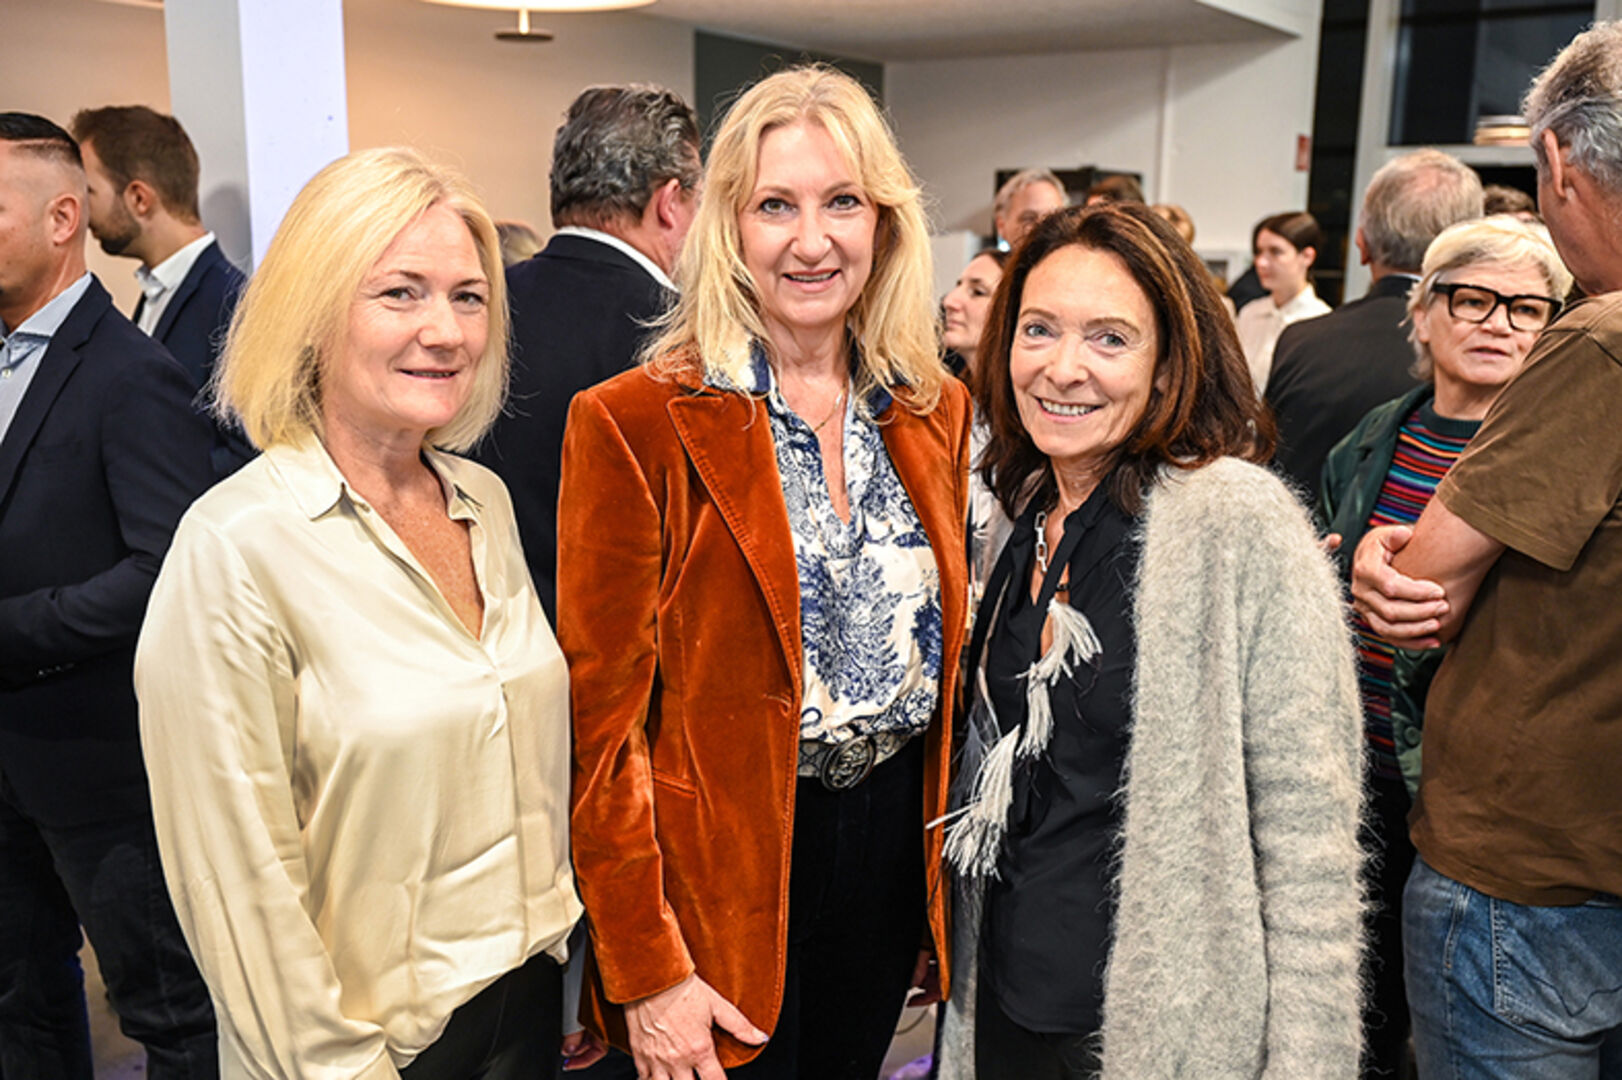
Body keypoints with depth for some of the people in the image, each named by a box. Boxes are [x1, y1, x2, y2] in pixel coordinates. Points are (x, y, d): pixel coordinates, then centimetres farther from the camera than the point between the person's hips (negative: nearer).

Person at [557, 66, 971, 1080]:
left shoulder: (937, 409, 2)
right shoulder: (635, 422, -14)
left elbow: (948, 647, 10)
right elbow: (604, 712, -13)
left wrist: (953, 880, 7)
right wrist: (645, 970, -14)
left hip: (896, 852, 5)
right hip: (723, 870, -4)